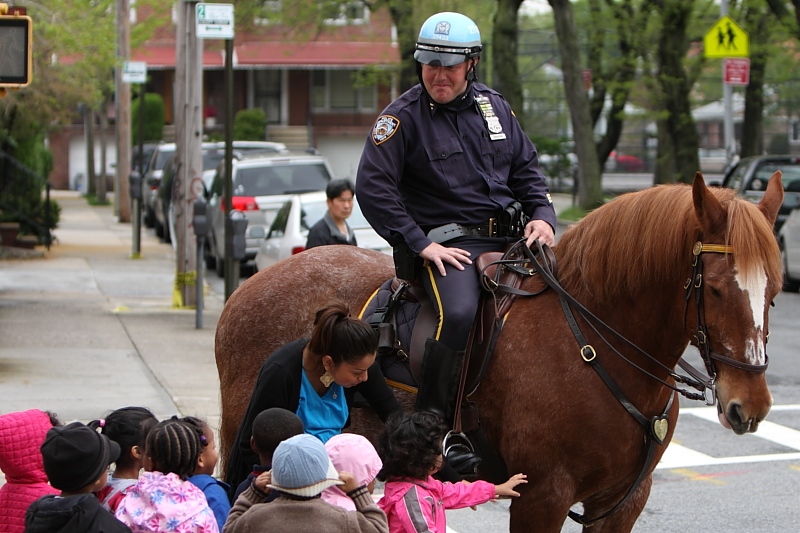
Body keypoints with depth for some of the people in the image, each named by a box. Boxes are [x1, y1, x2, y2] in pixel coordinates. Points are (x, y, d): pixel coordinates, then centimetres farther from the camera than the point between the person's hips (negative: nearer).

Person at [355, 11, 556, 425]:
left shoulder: (495, 106, 14)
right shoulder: (403, 117, -2)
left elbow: (526, 170, 22)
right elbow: (373, 189, -8)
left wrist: (542, 215, 2)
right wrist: (421, 244, -14)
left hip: (511, 236, 6)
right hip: (448, 243, -6)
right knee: (459, 314, -33)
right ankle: (430, 419, -22)